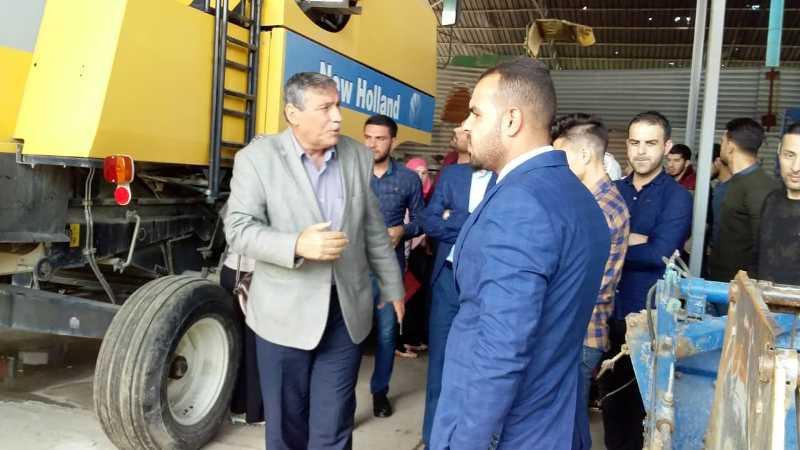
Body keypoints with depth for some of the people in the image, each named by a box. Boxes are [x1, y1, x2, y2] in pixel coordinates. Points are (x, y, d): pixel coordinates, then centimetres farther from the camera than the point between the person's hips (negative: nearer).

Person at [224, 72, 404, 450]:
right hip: (285, 313, -2)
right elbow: (238, 229, -12)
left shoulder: (358, 156, 4)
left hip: (347, 311, 2)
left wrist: (392, 288, 15)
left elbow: (375, 230, 11)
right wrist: (297, 245, -27)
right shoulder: (258, 157, -7)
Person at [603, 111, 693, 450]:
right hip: (608, 308, 4)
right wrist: (635, 240, -19)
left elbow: (660, 254, -20)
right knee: (609, 389, 15)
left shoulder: (677, 197, -7)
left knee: (642, 396, 11)